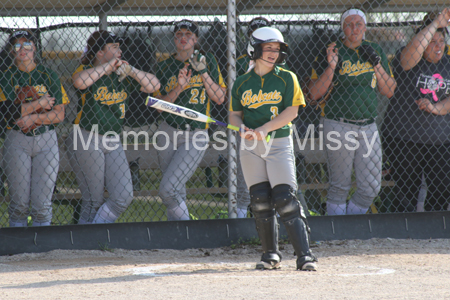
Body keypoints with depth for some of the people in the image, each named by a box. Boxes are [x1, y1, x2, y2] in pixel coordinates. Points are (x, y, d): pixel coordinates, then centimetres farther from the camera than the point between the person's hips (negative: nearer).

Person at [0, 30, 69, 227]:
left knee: (41, 205, -4)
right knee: (19, 203, -1)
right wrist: (41, 103, -7)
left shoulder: (48, 76, 6)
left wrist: (33, 118, -13)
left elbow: (59, 115, 1)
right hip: (17, 142, 0)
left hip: (46, 140, 1)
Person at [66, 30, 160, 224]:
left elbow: (154, 85, 9)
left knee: (123, 197, -4)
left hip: (113, 142, 6)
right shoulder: (87, 72, -6)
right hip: (87, 141, -6)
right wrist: (108, 65, -21)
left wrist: (130, 70, -4)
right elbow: (79, 81, -31)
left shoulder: (122, 76, 12)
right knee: (93, 201, -4)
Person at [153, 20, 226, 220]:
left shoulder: (207, 62, 3)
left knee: (168, 190, -15)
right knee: (177, 192, 6)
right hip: (169, 133, 3)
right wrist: (179, 88, -14)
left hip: (196, 136, -3)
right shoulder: (165, 66, 6)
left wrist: (204, 73, -10)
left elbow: (220, 98, 0)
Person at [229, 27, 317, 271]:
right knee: (260, 200, 0)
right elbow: (234, 114, 12)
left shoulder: (286, 79, 2)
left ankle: (304, 255, -16)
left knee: (285, 199, -14)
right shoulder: (242, 83, 10)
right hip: (250, 147, 3)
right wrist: (243, 127, -11)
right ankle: (270, 254, 11)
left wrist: (264, 129, -17)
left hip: (279, 143, -3)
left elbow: (291, 111, -6)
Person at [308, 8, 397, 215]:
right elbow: (314, 93, -6)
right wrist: (331, 66, -17)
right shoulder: (331, 53, -2)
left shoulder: (376, 52, 11)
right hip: (339, 126, -4)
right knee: (340, 186, -1)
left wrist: (376, 64, -3)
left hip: (368, 126, 4)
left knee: (371, 188, 2)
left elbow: (389, 91, 10)